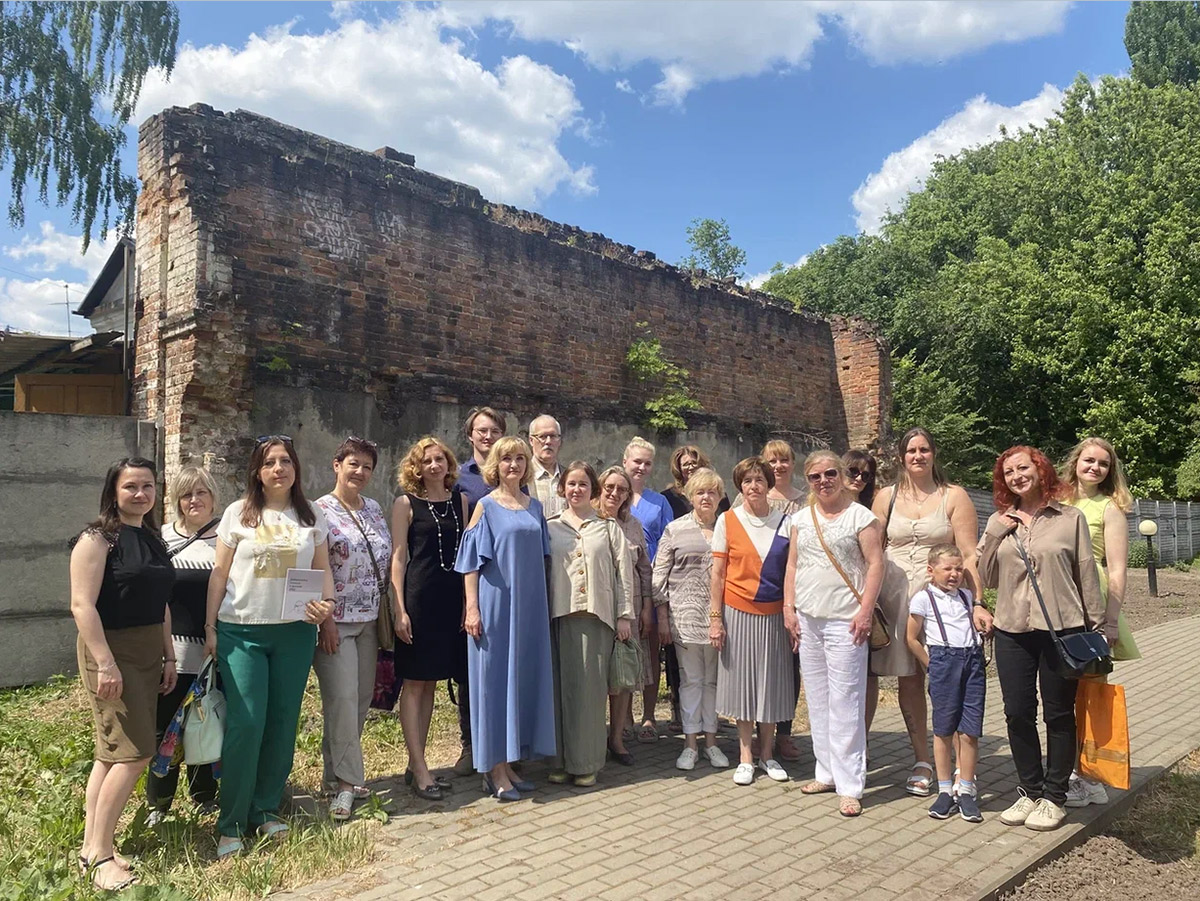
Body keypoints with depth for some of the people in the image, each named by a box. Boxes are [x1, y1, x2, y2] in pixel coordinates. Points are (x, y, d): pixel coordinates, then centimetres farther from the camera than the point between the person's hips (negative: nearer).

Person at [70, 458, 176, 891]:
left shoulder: (152, 538, 11)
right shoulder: (98, 538, -11)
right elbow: (82, 605, -17)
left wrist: (169, 656, 15)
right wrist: (105, 664, -22)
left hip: (147, 654, 8)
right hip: (110, 651, -7)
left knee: (111, 752, 12)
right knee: (135, 752, -9)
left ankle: (91, 847, 22)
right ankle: (100, 855, 3)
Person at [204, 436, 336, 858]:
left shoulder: (311, 516, 7)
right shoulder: (238, 513, 3)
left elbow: (323, 568, 10)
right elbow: (219, 573, 4)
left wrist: (326, 603, -8)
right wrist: (210, 627, 1)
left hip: (295, 632, 2)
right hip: (241, 631, -2)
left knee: (282, 722, 7)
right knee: (245, 723, -6)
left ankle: (265, 809, 22)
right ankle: (231, 823, 7)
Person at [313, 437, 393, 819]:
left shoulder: (375, 509, 11)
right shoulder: (320, 511, -8)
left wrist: (388, 610, 12)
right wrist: (325, 619, -15)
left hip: (369, 620, 6)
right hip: (336, 621, -6)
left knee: (361, 700, 11)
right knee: (342, 698, -8)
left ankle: (339, 772, 26)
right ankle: (346, 781, 4)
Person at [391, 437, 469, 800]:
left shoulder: (460, 500, 10)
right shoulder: (406, 503, -1)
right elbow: (398, 557, -5)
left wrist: (469, 600, 5)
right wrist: (400, 609, -11)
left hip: (452, 597, 5)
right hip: (419, 596, -5)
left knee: (431, 682, 11)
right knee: (414, 682, 1)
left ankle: (416, 764, 22)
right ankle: (419, 770, 7)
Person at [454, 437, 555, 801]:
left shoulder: (534, 506, 12)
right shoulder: (485, 506, -2)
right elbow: (472, 561, -5)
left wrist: (544, 604, 11)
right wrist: (471, 607, -13)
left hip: (530, 605, 5)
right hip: (495, 603, -5)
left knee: (523, 678, 9)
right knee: (494, 679, 0)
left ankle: (507, 763, 21)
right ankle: (493, 770, 9)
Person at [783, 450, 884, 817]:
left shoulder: (860, 516, -3)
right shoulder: (801, 518, 12)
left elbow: (875, 564, -6)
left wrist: (864, 612, -13)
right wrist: (789, 608, 7)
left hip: (844, 621, -6)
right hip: (807, 620, 6)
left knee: (845, 703, -4)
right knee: (817, 700, 11)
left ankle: (850, 786, 3)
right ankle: (827, 773, 23)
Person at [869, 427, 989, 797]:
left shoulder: (954, 496, 2)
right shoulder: (886, 497, 10)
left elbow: (969, 555, -4)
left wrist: (977, 604, -14)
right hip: (895, 597, 3)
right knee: (907, 680, 7)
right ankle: (921, 761, 21)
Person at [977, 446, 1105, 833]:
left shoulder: (1071, 518, 0)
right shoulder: (999, 522, 7)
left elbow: (1087, 574, 2)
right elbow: (986, 578, 5)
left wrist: (1097, 626, 2)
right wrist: (994, 534, -6)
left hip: (1062, 630, -3)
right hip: (1012, 631, 3)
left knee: (1059, 714, 8)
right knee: (1018, 714, 8)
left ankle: (1054, 797, 22)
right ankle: (1030, 791, 24)